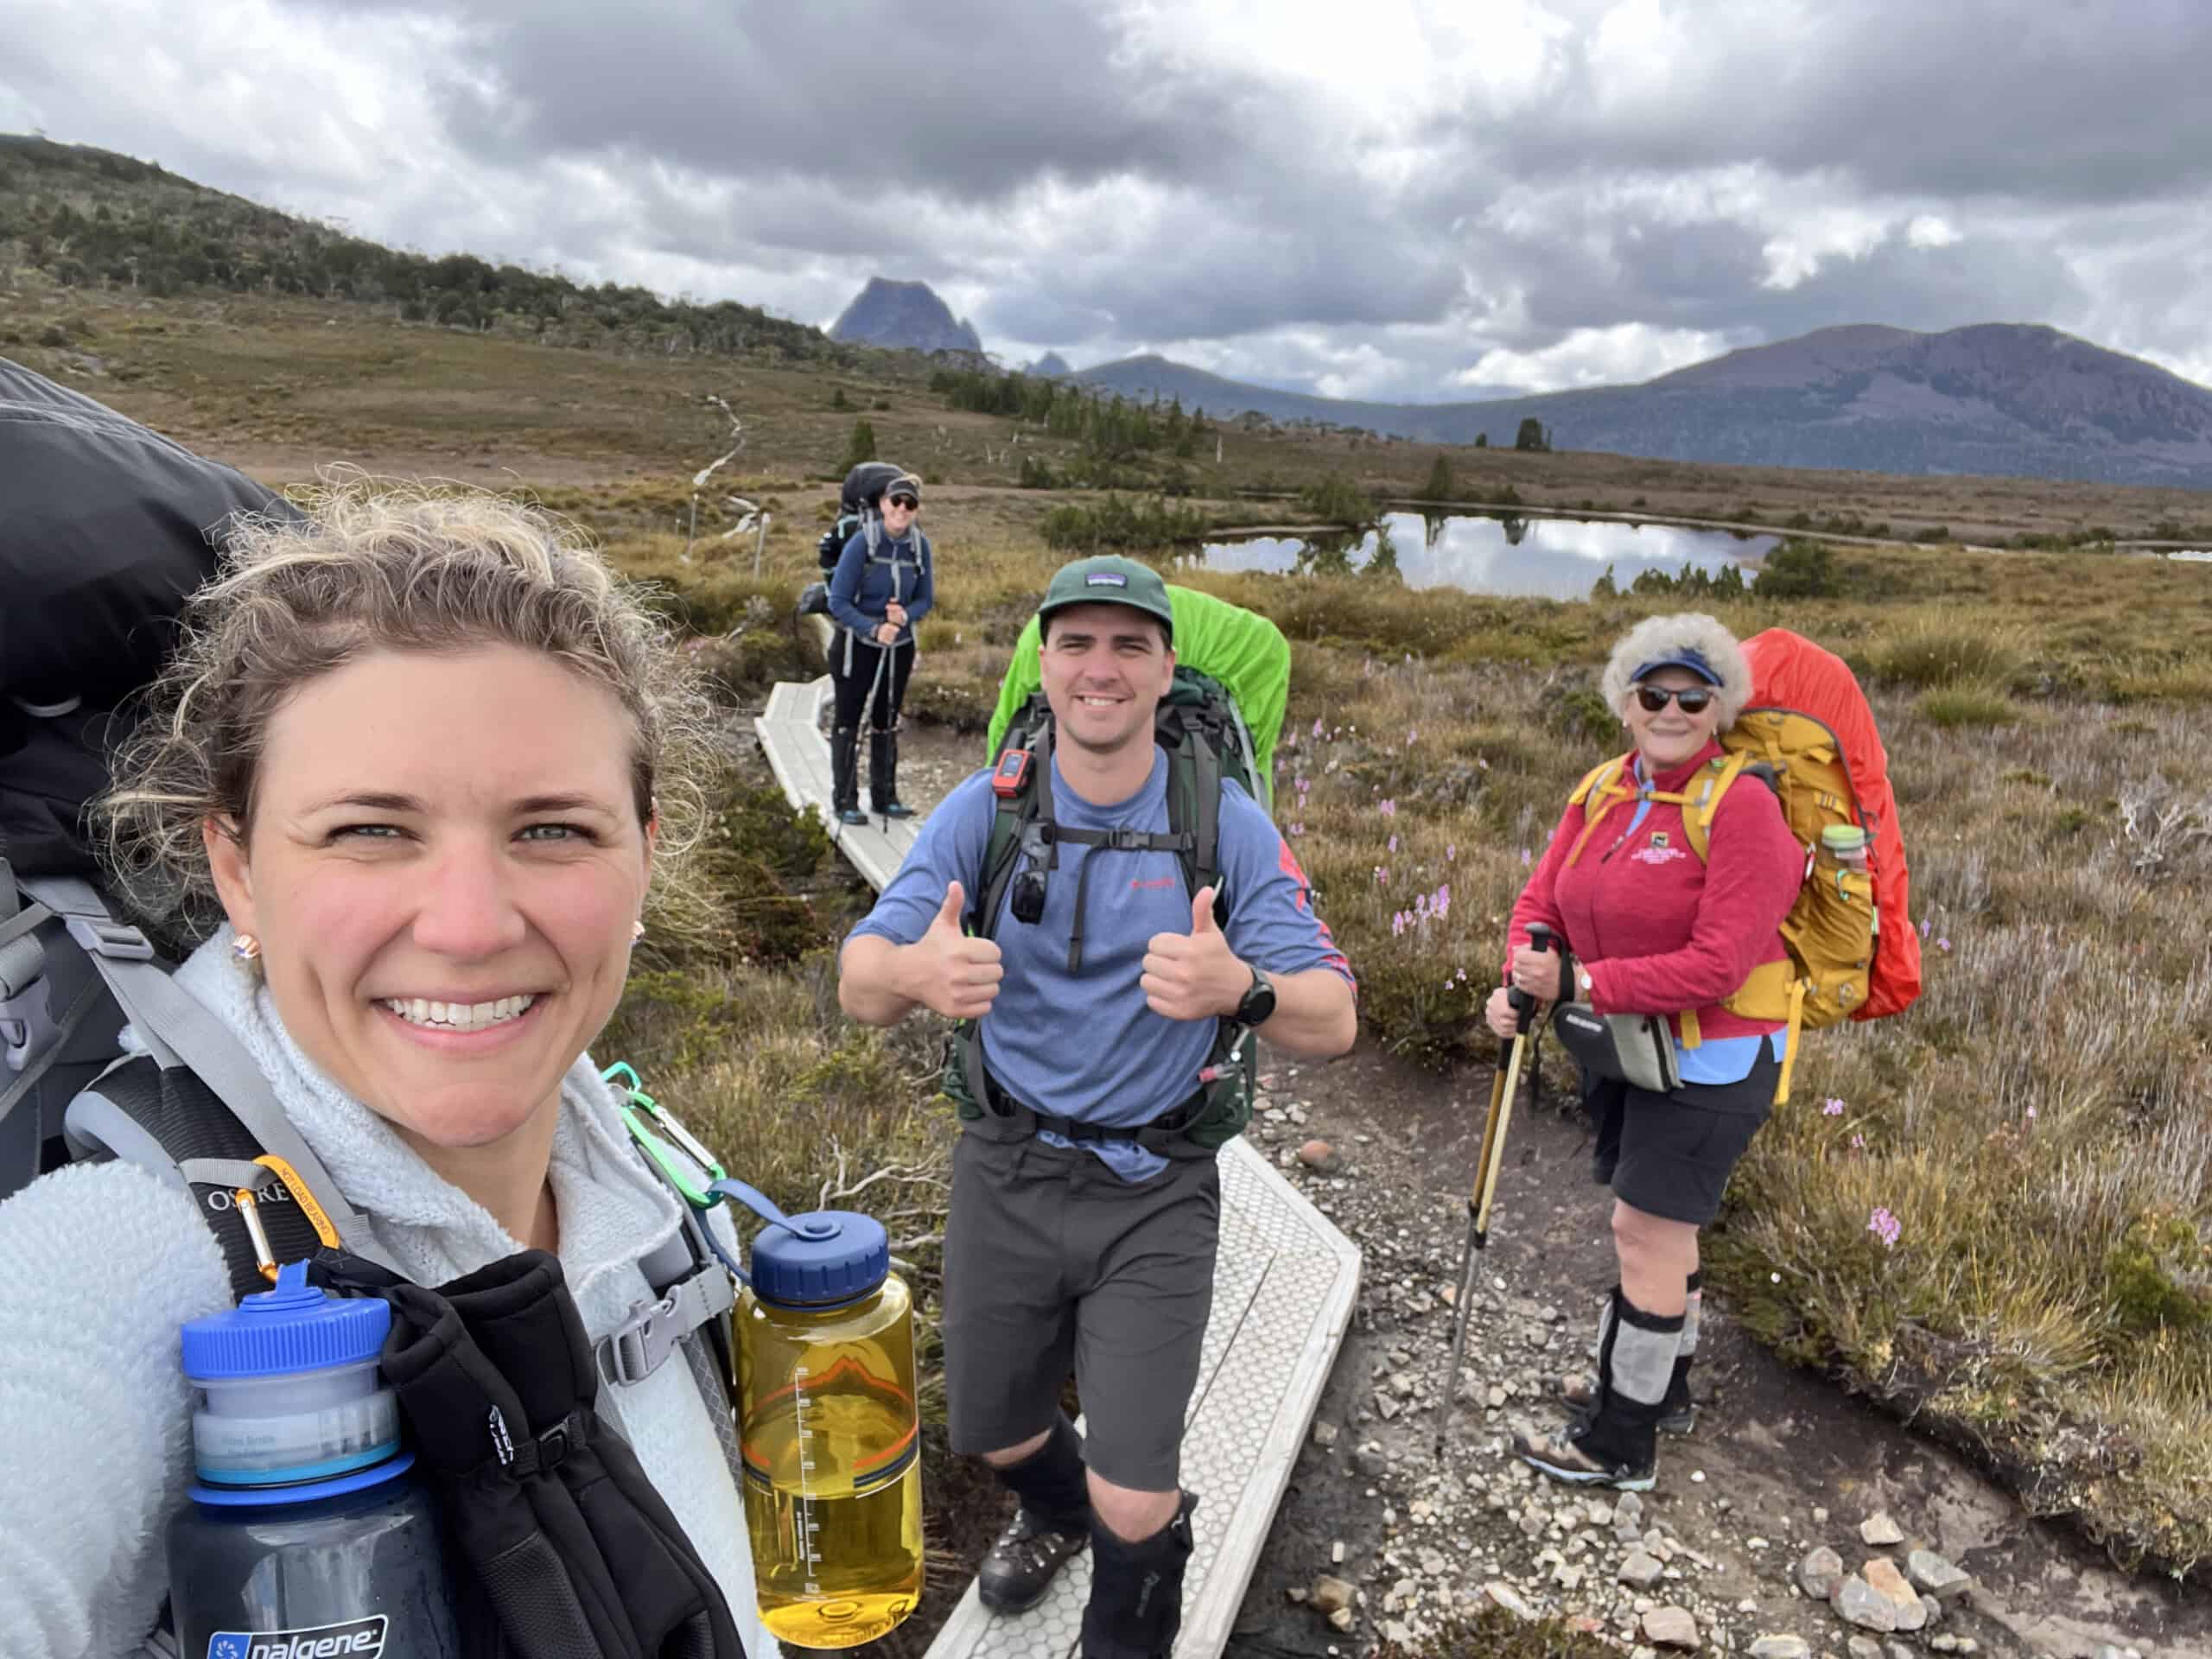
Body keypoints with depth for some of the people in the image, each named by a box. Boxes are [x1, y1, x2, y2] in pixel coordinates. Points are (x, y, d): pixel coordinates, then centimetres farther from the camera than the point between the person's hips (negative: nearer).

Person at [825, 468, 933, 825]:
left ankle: (884, 796, 27)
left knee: (886, 722, 15)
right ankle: (844, 801, 15)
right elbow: (838, 601, -17)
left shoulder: (920, 545, -6)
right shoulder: (862, 542, -17)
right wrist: (874, 628, -28)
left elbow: (926, 599, 2)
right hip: (857, 645, -4)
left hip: (899, 647, 4)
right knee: (848, 722, 5)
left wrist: (906, 614, -19)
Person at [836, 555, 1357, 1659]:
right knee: (992, 1433, 22)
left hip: (1154, 1191, -2)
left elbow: (1332, 1023, -17)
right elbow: (858, 986, -16)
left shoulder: (1227, 825, -11)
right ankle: (1057, 1514, 60)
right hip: (1008, 1170, 2)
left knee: (1132, 1503, -3)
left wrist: (1241, 988, -40)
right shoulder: (986, 810, -8)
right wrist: (918, 971, -41)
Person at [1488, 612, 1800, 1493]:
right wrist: (1523, 983, -19)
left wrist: (1581, 983, -29)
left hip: (1708, 1059, -7)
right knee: (1655, 1224, 22)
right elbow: (1541, 899, 0)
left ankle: (1620, 1444, 17)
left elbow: (1717, 966, -26)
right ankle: (1659, 1384, 43)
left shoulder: (1742, 807, -21)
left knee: (1645, 1229, 0)